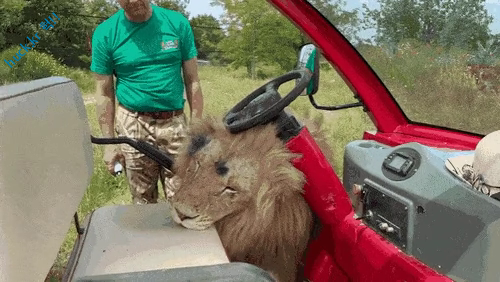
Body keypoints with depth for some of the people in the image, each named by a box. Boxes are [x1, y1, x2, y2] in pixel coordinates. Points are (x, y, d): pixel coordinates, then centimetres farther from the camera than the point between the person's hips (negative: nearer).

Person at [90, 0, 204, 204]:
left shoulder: (177, 23, 0)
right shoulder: (105, 33, -2)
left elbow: (192, 80, 3)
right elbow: (104, 92, 3)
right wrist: (109, 142, 3)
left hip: (174, 124, 1)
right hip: (133, 126, 0)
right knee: (143, 202, 9)